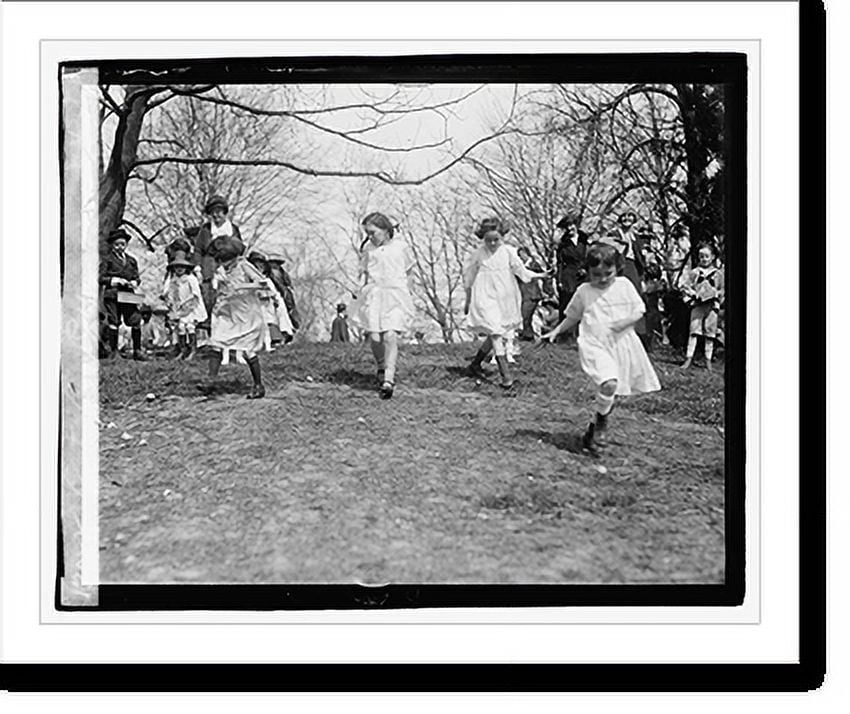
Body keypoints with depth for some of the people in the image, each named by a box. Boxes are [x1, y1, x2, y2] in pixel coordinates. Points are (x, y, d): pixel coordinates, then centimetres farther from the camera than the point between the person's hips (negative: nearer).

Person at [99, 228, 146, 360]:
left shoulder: (131, 260, 18)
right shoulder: (107, 259, 5)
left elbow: (136, 277, 19)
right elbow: (101, 278, -1)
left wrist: (134, 283, -3)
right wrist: (116, 280, -13)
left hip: (128, 295, 3)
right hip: (112, 295, -3)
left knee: (136, 322, -5)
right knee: (113, 323, -2)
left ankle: (137, 351, 3)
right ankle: (112, 351, 8)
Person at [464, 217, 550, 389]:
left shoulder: (508, 252, 0)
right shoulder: (478, 255, -4)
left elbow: (521, 271, 1)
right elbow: (468, 280, 6)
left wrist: (540, 275, -14)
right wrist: (468, 302, 10)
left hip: (505, 299, 4)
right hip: (486, 298, -4)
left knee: (497, 335, 10)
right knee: (496, 334, -12)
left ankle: (475, 363, 29)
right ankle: (505, 373, -12)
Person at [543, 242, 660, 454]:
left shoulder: (624, 285, 3)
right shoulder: (584, 292, 3)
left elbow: (639, 310, 6)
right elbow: (572, 317, 17)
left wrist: (626, 321, -12)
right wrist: (557, 330, 9)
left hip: (621, 343, 3)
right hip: (595, 345, -3)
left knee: (609, 387, 10)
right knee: (609, 383, -27)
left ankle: (594, 428, 33)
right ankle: (601, 422, -4)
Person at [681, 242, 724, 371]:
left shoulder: (718, 273, 8)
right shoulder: (694, 272, 8)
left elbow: (722, 289, 12)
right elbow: (688, 287, 8)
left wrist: (717, 294, -7)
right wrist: (693, 294, -10)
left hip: (712, 306, 1)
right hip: (697, 305, 0)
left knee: (710, 333, 3)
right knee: (694, 331, -6)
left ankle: (708, 360, 10)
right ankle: (688, 358, -5)